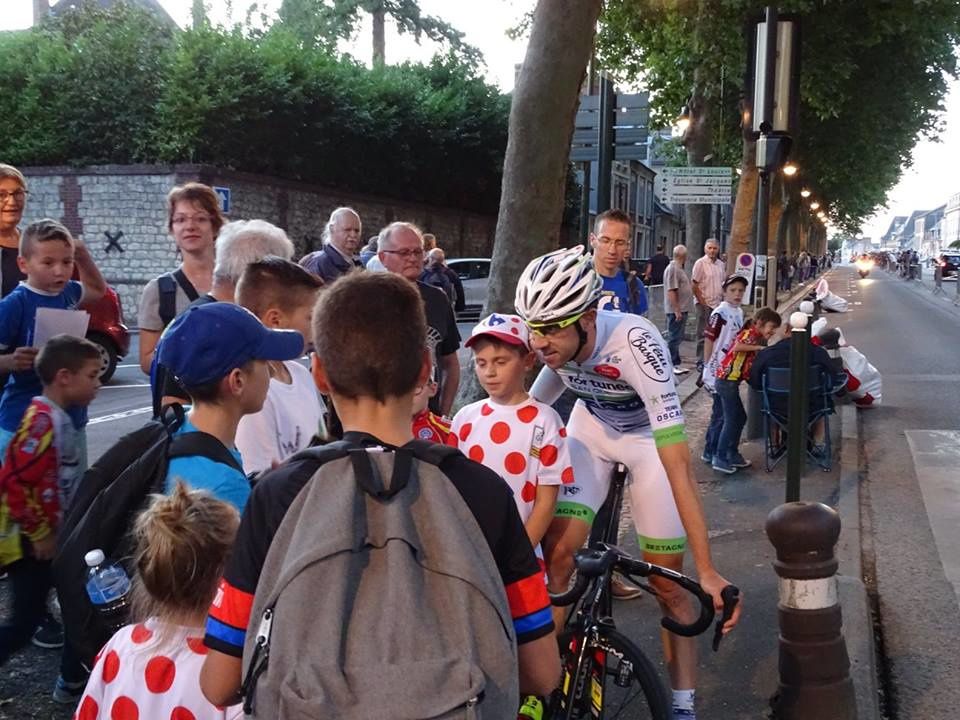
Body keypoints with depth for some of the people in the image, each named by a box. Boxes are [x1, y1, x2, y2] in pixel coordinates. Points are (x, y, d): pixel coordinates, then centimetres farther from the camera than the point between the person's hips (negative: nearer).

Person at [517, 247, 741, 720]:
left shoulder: (635, 343, -40)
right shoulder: (550, 341, -27)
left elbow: (676, 462, -42)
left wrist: (706, 570, -43)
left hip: (650, 438, -3)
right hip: (591, 427, 4)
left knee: (667, 582, 1)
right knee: (556, 554, -10)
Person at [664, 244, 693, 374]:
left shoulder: (679, 269, 15)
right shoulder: (673, 269, -17)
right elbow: (671, 291, -23)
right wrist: (677, 310, -24)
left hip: (681, 309, 10)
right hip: (676, 310, -10)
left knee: (678, 337, 14)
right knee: (674, 338, -4)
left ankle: (676, 363, 21)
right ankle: (671, 364, 1)